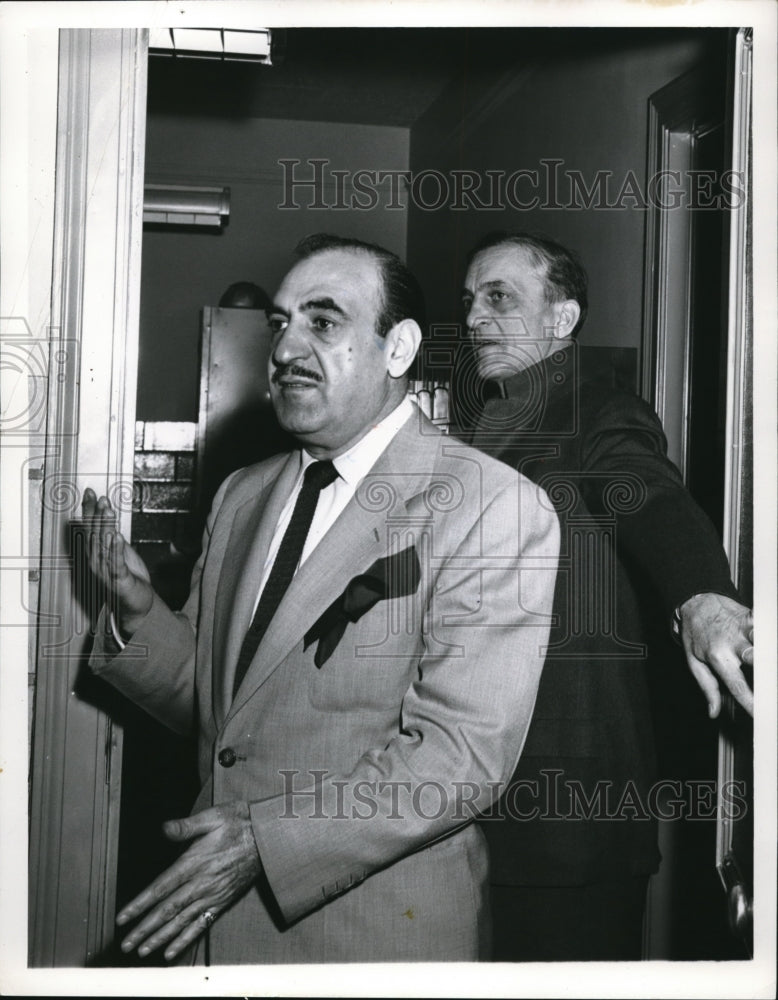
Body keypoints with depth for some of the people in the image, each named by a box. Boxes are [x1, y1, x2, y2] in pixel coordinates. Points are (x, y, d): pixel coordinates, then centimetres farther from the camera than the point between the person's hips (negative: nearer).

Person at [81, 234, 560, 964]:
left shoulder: (494, 507, -14)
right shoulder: (242, 495, 7)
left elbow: (463, 752, -19)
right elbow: (208, 700, 12)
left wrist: (267, 838, -23)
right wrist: (140, 615, -6)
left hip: (378, 932, -5)